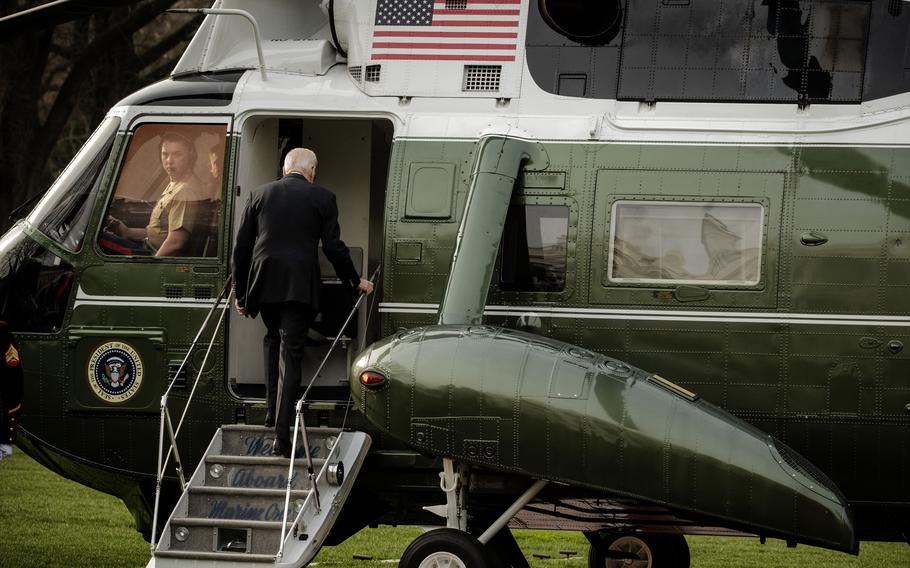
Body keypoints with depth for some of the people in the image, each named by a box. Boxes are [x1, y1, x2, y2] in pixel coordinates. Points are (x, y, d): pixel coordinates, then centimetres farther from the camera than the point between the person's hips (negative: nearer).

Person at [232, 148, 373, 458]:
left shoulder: (260, 194, 9)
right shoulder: (322, 198, 2)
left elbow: (241, 246, 9)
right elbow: (333, 247, -1)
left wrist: (240, 292, 16)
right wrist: (355, 280, 15)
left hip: (263, 282, 3)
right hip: (300, 286, -3)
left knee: (273, 339, 28)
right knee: (291, 352, -3)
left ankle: (272, 409, 23)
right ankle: (282, 435, -10)